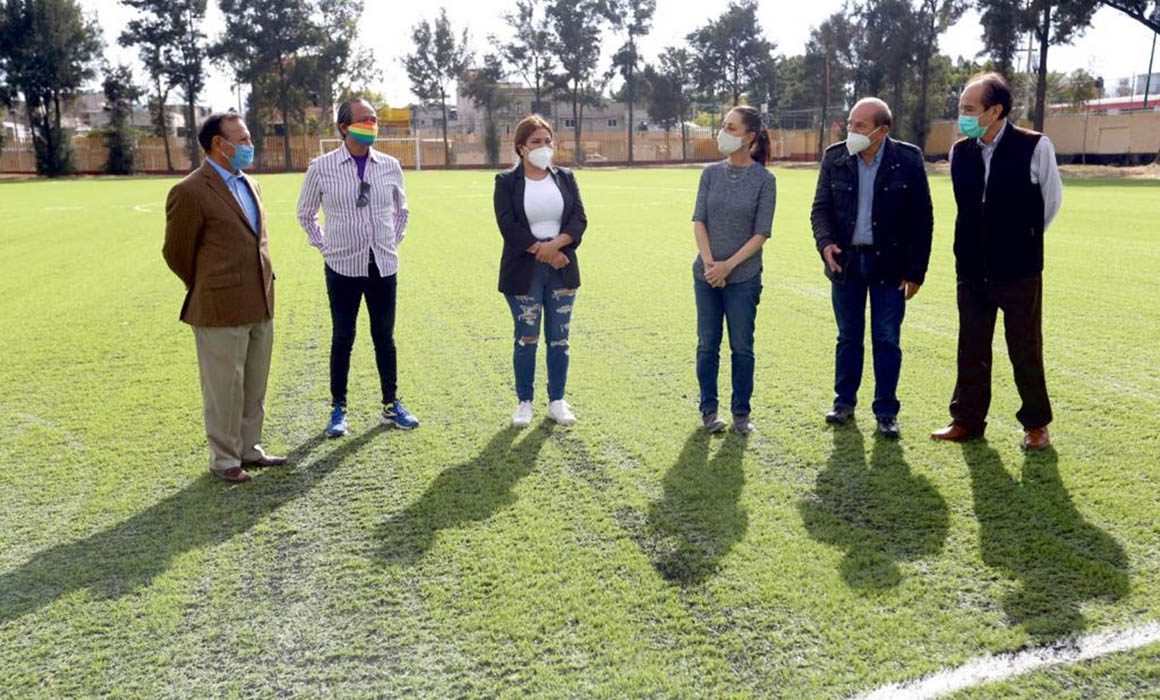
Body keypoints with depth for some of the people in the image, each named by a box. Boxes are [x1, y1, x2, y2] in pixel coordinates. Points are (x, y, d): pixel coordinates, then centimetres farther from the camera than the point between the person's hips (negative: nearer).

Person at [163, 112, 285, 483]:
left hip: (260, 305, 7)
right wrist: (208, 290, 9)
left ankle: (249, 448, 29)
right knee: (225, 387, 4)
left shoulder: (250, 185, 12)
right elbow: (176, 252, -3)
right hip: (221, 309, -7)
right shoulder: (190, 192, -12)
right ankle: (224, 458, 18)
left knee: (255, 385, 15)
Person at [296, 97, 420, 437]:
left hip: (383, 265, 2)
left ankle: (392, 406, 21)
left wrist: (393, 241, 12)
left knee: (385, 336, 9)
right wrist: (324, 246, 5)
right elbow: (306, 213, 11)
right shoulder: (321, 167, -4)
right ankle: (338, 409, 18)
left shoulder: (390, 166, 3)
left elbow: (401, 210, 19)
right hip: (343, 267, -2)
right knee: (342, 338, 5)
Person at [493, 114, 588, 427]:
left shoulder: (565, 178, 9)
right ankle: (524, 402, 17)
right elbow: (508, 226, -10)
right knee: (526, 338, 4)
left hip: (562, 269, 3)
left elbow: (580, 219, -1)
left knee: (560, 337, 7)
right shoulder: (506, 181, 0)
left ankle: (557, 401, 18)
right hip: (524, 271, -3)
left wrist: (555, 244, -18)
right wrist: (542, 251, -16)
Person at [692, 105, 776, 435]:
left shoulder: (763, 179, -5)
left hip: (743, 276, -2)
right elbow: (699, 220, 1)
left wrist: (728, 265, -14)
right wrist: (709, 262, -12)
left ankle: (741, 412, 20)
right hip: (706, 274, 3)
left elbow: (762, 233, -7)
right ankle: (708, 409, 22)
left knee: (742, 347, 6)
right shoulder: (711, 173, 3)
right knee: (707, 345, 8)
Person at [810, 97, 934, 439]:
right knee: (848, 336, 12)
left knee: (887, 340, 4)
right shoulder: (834, 158, -2)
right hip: (845, 260, 2)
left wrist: (916, 270, -7)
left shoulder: (908, 160, -8)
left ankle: (886, 412, 15)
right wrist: (825, 242, -17)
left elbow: (922, 218, -4)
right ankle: (844, 402, 26)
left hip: (889, 263, -2)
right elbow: (821, 208, 3)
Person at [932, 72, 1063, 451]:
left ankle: (1036, 424, 23)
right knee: (971, 349, 11)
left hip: (1019, 271, -4)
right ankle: (967, 419, 24)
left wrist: (1023, 239, 12)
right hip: (972, 270, 4)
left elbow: (1051, 200, 3)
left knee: (1025, 350, 7)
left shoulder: (1035, 147, -11)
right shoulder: (960, 152, 1)